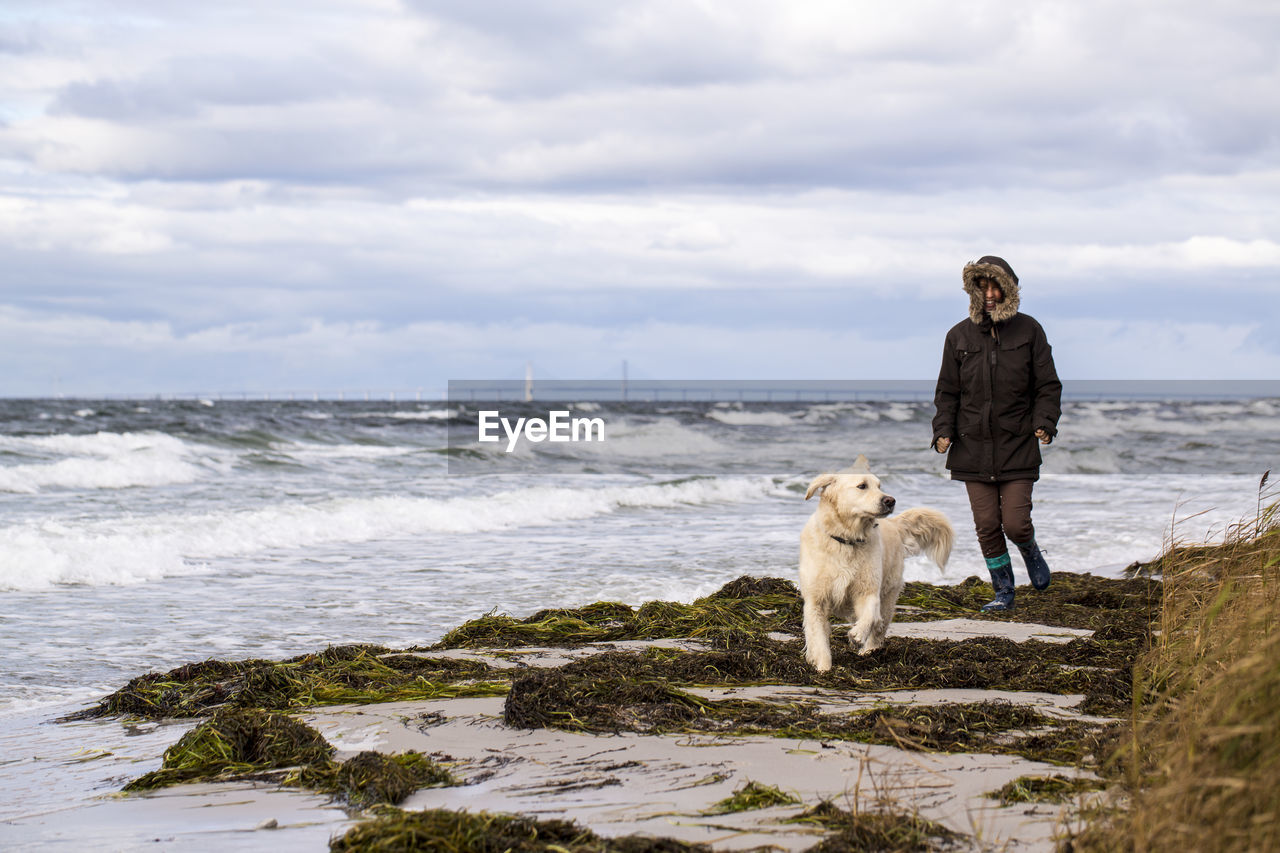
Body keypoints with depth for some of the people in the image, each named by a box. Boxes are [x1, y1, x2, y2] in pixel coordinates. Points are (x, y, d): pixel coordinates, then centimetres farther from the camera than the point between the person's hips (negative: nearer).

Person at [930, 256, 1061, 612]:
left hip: (1018, 445, -2)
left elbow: (1048, 386, 3)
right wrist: (943, 430, -4)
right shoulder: (960, 336, 5)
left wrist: (1045, 423, -12)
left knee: (1016, 524, -7)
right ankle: (1003, 592, 17)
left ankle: (1031, 552, 28)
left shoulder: (1028, 330, 1)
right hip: (974, 447, 2)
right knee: (987, 525, 1)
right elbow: (947, 392, 10)